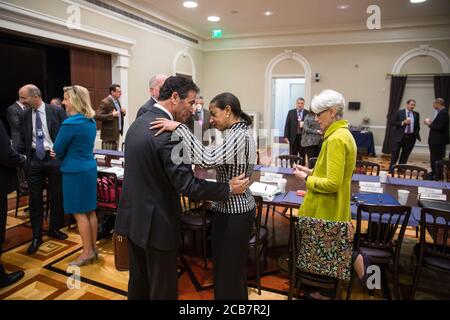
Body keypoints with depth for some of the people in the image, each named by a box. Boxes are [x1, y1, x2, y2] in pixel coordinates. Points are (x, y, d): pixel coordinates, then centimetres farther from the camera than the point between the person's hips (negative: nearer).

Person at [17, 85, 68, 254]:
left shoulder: (56, 111, -5)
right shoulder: (24, 116, 4)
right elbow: (23, 140, 8)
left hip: (54, 158, -2)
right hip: (34, 159, 2)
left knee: (56, 197, 10)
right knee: (35, 199, 6)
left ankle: (54, 229, 29)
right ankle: (36, 236, 18)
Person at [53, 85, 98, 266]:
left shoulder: (70, 123, -19)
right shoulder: (91, 121, 8)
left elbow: (57, 150, -8)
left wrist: (63, 155, 12)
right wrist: (67, 154, 9)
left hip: (75, 171, -8)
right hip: (89, 169, 8)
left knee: (79, 213, 2)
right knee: (90, 211, 13)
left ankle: (87, 252, 12)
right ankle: (93, 248, 23)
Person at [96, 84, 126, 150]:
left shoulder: (117, 101, 13)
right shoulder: (105, 102, -13)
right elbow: (98, 116, -19)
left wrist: (123, 112, 3)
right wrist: (112, 115, -23)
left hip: (117, 133, 8)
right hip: (109, 135, -8)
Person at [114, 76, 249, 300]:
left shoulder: (138, 123, 6)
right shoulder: (168, 132, -23)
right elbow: (186, 185, -25)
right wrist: (229, 188, -14)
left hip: (133, 216, 9)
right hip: (156, 223, -9)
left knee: (139, 281, 24)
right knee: (163, 288, 10)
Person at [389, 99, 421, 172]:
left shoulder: (416, 114, 9)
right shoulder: (399, 113, -2)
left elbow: (417, 126, 14)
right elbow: (392, 123, -7)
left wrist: (416, 134, 5)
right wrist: (403, 122, -16)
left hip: (411, 137, 3)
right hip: (399, 136, -3)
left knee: (405, 154, 6)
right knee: (395, 154, -1)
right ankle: (391, 169, 7)